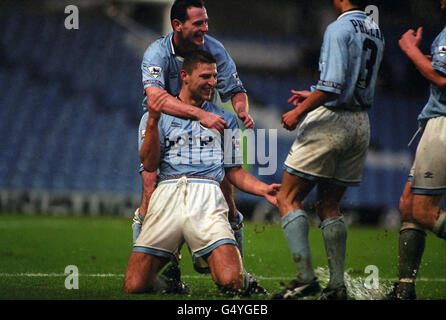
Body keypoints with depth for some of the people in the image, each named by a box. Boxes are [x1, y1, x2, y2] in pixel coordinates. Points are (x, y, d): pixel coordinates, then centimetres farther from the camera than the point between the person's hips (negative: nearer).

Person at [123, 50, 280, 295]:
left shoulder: (225, 119, 24)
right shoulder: (160, 114, 17)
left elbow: (235, 172, 21)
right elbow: (149, 165, 5)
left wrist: (264, 190, 3)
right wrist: (153, 122, -9)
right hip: (167, 193, 0)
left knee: (232, 282, -22)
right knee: (135, 286, -14)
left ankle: (207, 263, 14)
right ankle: (168, 271, 20)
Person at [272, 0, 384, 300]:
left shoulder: (339, 28, -12)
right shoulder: (376, 32, 13)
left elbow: (332, 86, -21)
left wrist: (298, 113, -12)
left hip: (330, 121, -8)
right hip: (361, 124, 8)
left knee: (289, 199, -1)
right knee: (329, 205, 14)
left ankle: (306, 276, -11)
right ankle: (337, 284, 8)